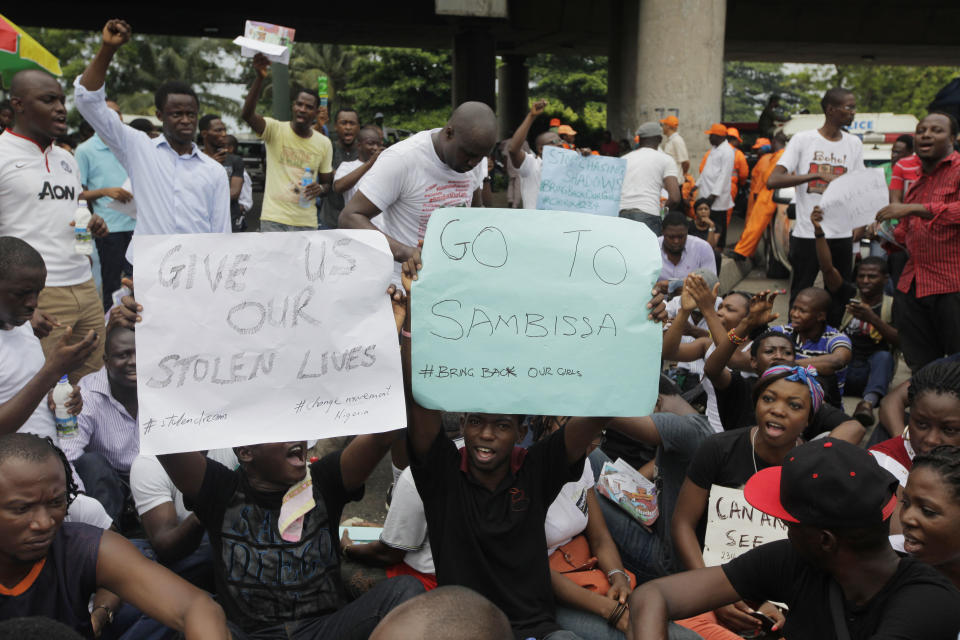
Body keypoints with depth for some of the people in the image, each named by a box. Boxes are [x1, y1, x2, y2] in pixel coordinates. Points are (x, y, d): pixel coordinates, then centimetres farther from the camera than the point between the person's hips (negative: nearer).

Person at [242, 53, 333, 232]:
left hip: (307, 222, 3)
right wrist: (259, 78, -35)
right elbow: (247, 115, -22)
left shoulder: (324, 143, 7)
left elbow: (326, 182, 16)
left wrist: (320, 189, -9)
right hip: (274, 219, -3)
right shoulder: (275, 129, -3)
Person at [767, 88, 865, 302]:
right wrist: (819, 174, -23)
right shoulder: (803, 140, -4)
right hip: (806, 234, -4)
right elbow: (772, 181, -15)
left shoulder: (855, 144, 10)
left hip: (842, 236, 4)